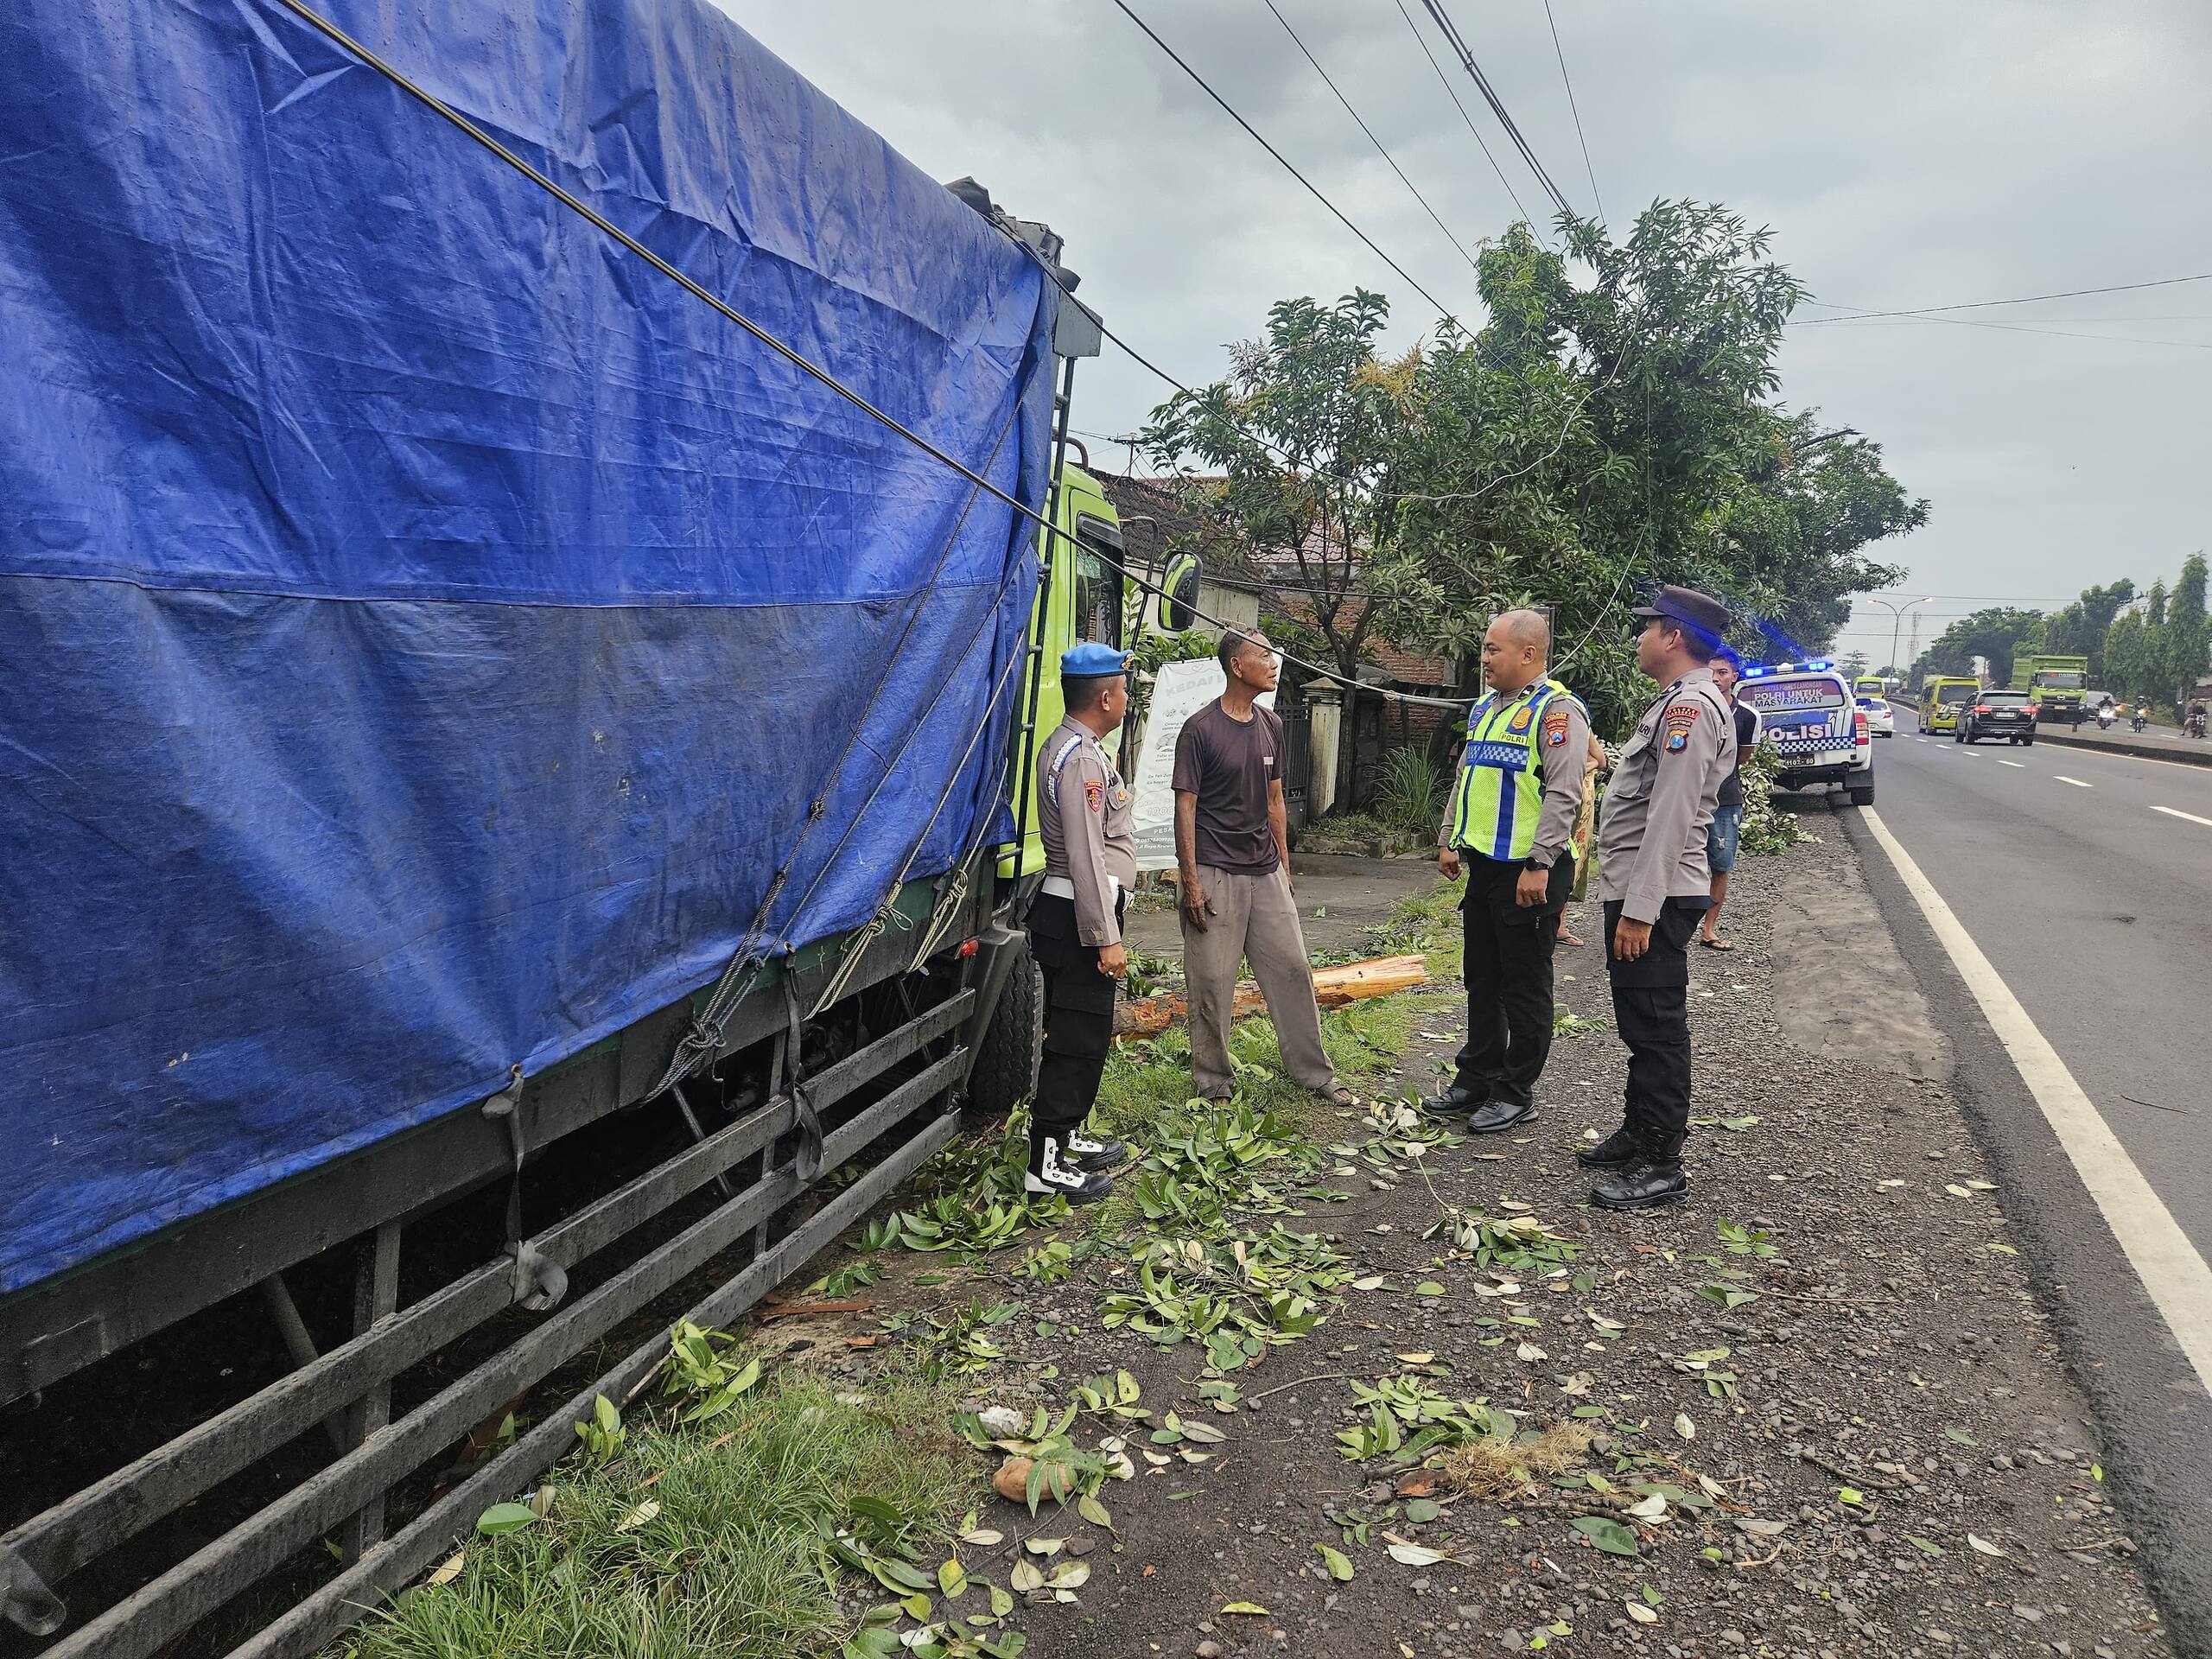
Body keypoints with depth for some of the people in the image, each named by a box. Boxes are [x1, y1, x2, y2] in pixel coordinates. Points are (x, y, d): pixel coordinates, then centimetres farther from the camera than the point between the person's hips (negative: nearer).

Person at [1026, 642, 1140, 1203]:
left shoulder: (1070, 747, 16)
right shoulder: (1081, 759, -19)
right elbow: (1085, 856, -23)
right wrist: (1106, 939, -21)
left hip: (1070, 913, 11)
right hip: (1076, 917, -11)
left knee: (1084, 1034, 18)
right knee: (1078, 1039, -6)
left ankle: (1065, 1136, 30)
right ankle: (1046, 1166, 0)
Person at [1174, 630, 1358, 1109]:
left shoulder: (1270, 725, 9)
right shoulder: (1201, 729, -10)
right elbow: (1185, 806, -10)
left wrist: (1284, 864, 15)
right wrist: (1190, 881, -14)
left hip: (1266, 872, 6)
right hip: (1215, 875, -6)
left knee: (1292, 969, 9)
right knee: (1213, 982, 1)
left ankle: (1313, 1071, 21)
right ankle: (1214, 1083, 14)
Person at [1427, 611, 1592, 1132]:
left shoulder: (1557, 709, -13)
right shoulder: (1485, 709, 15)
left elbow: (1563, 795, -20)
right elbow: (1464, 781, 23)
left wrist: (1539, 866, -24)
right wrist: (1449, 841, 16)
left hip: (1528, 873, -9)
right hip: (1483, 866, 9)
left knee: (1524, 986, 2)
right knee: (1482, 981, 16)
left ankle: (1516, 1094, 11)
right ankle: (1476, 1079, 27)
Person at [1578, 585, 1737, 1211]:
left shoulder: (1691, 705, -17)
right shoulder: (1680, 701, 17)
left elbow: (1670, 817, -23)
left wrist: (1640, 910, -25)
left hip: (1654, 897, -11)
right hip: (1638, 891, 11)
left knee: (1656, 1028, -4)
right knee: (1642, 1023, 19)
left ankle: (1661, 1167, 4)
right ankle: (1639, 1135, 31)